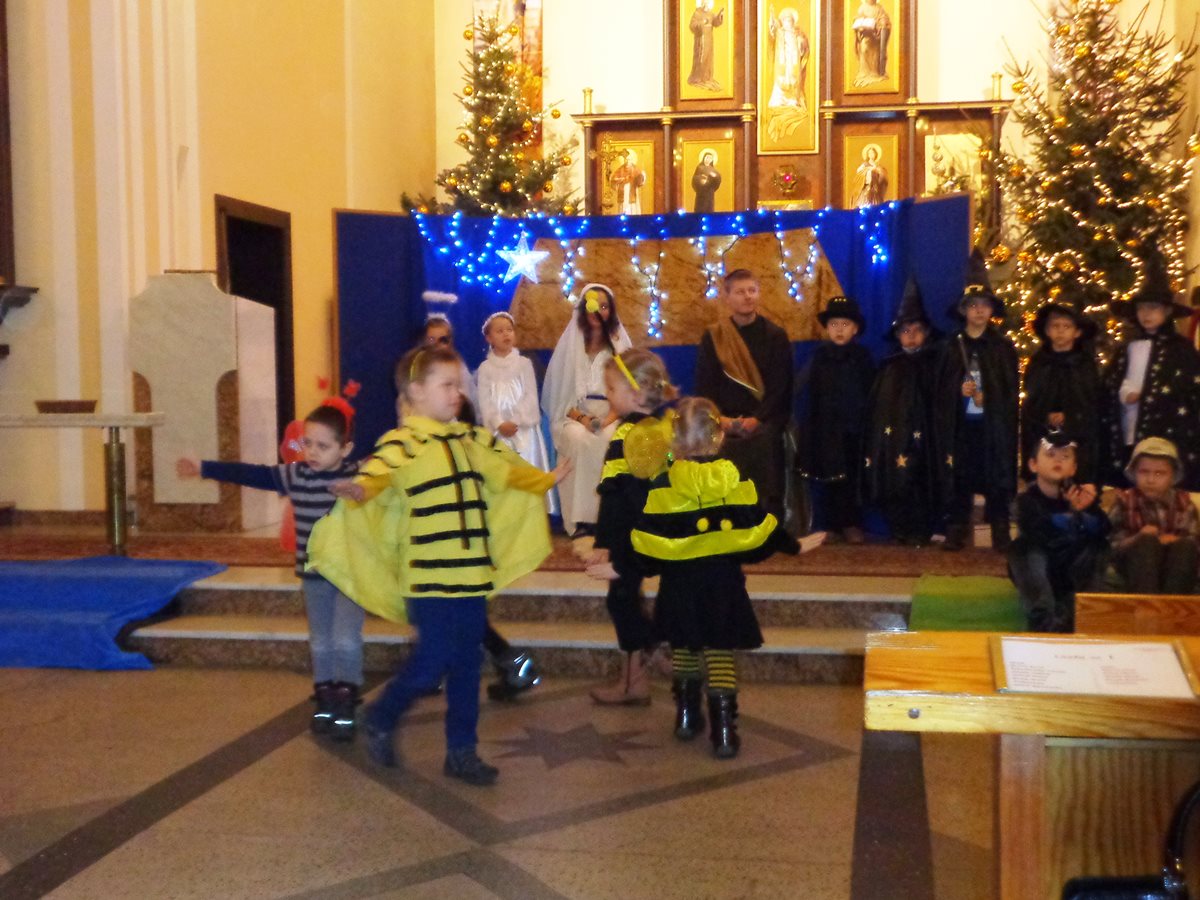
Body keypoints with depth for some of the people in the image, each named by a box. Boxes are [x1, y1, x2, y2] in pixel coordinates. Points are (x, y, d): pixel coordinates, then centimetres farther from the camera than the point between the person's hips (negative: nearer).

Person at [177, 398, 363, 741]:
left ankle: (345, 707, 4)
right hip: (313, 573, 4)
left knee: (346, 639, -8)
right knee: (320, 641, 12)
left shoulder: (358, 477, -11)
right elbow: (253, 475, 4)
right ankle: (325, 703, 24)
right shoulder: (295, 475, -1)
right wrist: (204, 468, 6)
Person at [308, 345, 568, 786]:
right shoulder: (402, 442, -10)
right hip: (430, 580, -7)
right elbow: (377, 473, -30)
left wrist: (545, 480, 43)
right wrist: (360, 491, -52)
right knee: (431, 663, -4)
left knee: (467, 667, 11)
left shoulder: (471, 440, 13)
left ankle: (462, 752, 22)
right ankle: (380, 720, 22)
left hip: (472, 576, 7)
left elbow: (509, 468, 31)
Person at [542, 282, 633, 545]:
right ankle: (581, 524, -38)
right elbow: (558, 392, 6)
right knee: (580, 439, -36)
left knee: (610, 440, -36)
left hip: (611, 417, 0)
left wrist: (608, 419, -13)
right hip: (575, 417, 0)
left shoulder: (620, 345, 13)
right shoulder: (570, 344, 11)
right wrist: (581, 418, -12)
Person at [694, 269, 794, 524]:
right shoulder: (712, 337, 11)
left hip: (764, 421, -1)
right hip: (725, 422, 1)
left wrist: (756, 419, -15)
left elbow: (781, 386, 0)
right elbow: (704, 385, 6)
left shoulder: (775, 336, 7)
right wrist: (720, 419, -12)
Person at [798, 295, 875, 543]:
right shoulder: (819, 357, 4)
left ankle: (852, 525, 10)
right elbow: (811, 395, 6)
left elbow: (871, 393, 3)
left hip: (854, 429, -1)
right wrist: (810, 427, 2)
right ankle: (831, 525, 11)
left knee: (852, 479, 1)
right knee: (829, 479, 4)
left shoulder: (863, 357, 2)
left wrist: (867, 424, -3)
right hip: (827, 429, 1)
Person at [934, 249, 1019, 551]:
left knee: (998, 475, 0)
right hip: (959, 423, 1)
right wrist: (961, 390, -13)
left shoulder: (1003, 347, 6)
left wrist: (985, 397, -12)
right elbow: (940, 390, 5)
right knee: (958, 475, 0)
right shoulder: (952, 345, 7)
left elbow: (1011, 391, 2)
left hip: (994, 423, -1)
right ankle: (956, 530, 8)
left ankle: (1001, 532, 7)